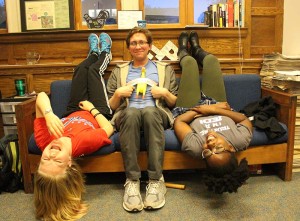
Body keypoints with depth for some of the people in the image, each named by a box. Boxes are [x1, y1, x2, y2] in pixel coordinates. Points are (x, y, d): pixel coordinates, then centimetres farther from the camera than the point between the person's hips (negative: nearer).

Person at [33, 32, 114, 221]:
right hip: (99, 114, -3)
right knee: (93, 70, 9)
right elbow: (109, 128, -32)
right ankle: (104, 54, 50)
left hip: (73, 114, 3)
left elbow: (41, 96, -40)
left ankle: (95, 53, 55)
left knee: (82, 69, 15)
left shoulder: (44, 141, -42)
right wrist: (92, 108, -21)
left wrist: (48, 114, -59)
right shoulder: (83, 143, -52)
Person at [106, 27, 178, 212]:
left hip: (156, 114, 0)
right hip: (127, 116, 1)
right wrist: (118, 94, -3)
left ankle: (156, 180, -37)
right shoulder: (119, 72, 24)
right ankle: (132, 180, -37)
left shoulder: (165, 69, 23)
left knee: (149, 110, -38)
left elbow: (174, 103, 18)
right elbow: (111, 106, 18)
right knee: (131, 112, -37)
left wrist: (165, 93, -3)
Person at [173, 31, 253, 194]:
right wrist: (213, 109, -37)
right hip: (217, 106, 2)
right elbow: (245, 119, -25)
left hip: (188, 110, -2)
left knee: (190, 62, 8)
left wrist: (202, 108, -32)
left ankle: (183, 52, 51)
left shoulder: (195, 147, -47)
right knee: (211, 59, 10)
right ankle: (196, 50, 51)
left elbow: (178, 122, -30)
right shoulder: (241, 141, -44)